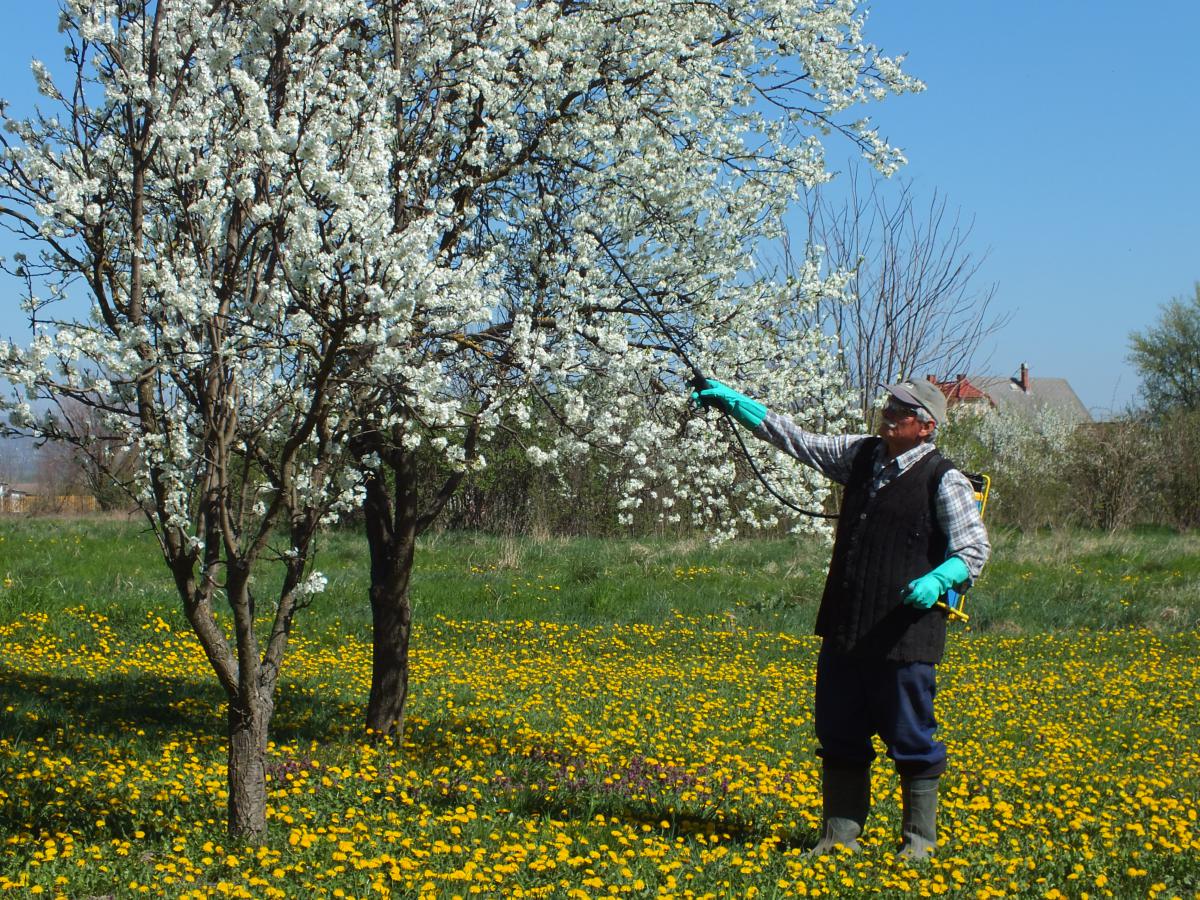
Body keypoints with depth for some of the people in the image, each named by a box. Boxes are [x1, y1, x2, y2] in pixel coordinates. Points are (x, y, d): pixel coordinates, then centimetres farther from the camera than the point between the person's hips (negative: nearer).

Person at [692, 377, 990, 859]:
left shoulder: (943, 480, -7)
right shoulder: (862, 454, 10)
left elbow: (974, 550, -7)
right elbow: (798, 440, 14)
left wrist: (937, 580, -26)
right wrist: (732, 400, 10)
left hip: (905, 634, -6)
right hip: (844, 629, 6)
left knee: (910, 741, 3)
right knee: (839, 738, 11)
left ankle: (919, 840, 18)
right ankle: (839, 836, 21)